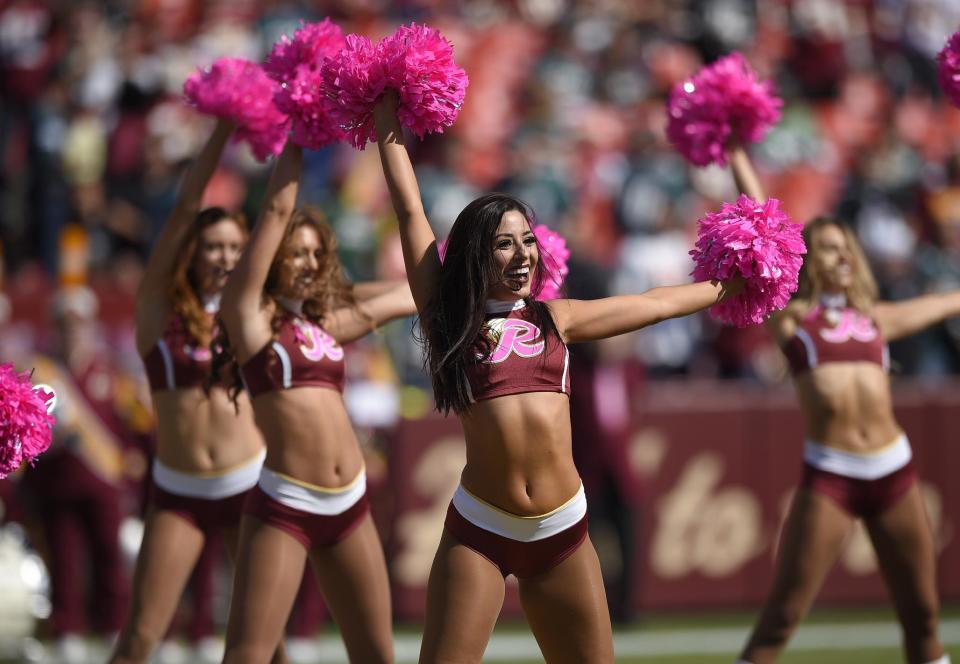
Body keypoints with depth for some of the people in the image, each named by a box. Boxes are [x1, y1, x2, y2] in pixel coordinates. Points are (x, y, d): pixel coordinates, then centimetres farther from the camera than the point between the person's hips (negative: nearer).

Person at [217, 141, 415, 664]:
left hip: (349, 506, 6)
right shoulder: (248, 313, 0)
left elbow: (369, 306, 32)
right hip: (282, 507, -6)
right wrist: (295, 145, 7)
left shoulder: (326, 323, 14)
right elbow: (277, 211, -2)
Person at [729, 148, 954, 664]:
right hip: (828, 477, -4)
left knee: (922, 617, 9)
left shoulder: (873, 319, 16)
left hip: (894, 471, 4)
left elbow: (943, 305, 31)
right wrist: (737, 159, 1)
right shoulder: (790, 316, 5)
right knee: (782, 616, -8)